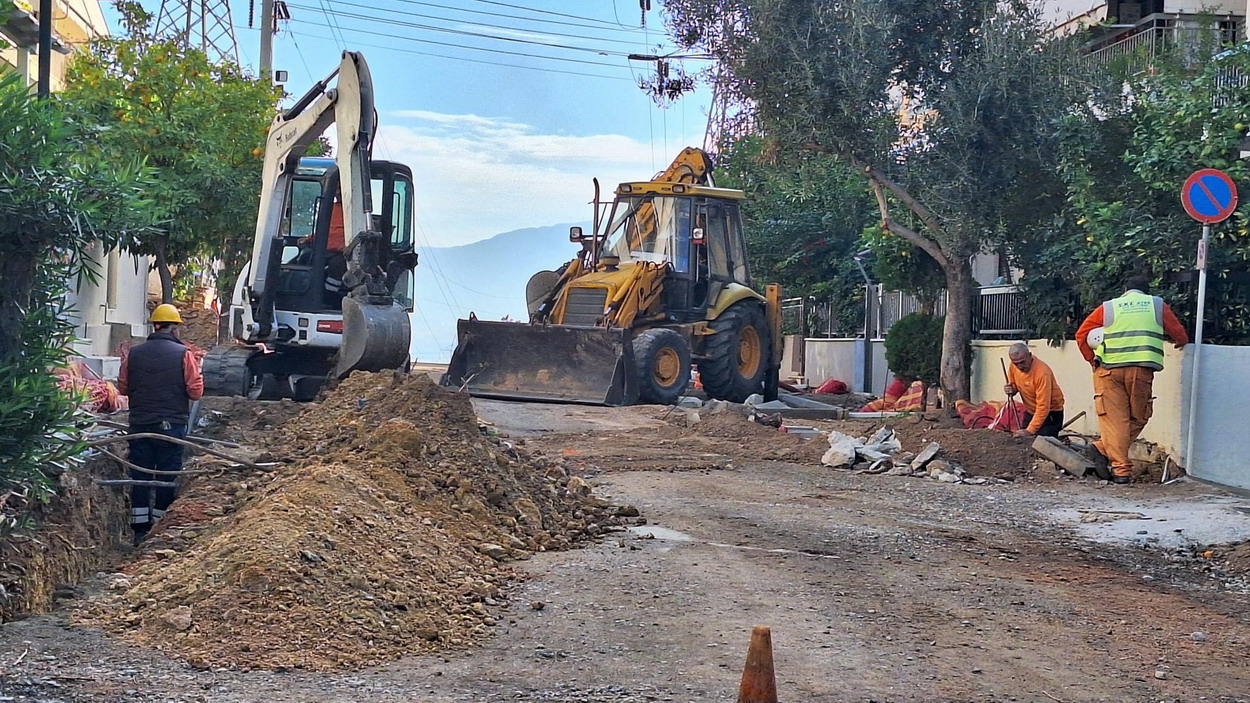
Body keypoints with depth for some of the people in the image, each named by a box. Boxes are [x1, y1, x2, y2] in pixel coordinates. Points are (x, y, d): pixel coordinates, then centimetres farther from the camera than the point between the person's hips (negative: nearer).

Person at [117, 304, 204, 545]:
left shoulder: (135, 353, 2)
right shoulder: (183, 354, -8)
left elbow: (123, 387, 8)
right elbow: (196, 391, -9)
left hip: (139, 424, 3)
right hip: (171, 425, -3)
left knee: (140, 476, 9)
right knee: (167, 477, 6)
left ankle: (140, 530, 11)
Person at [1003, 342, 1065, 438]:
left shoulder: (1042, 372, -31)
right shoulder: (1014, 366, -10)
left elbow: (1043, 407, -32)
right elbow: (1014, 384, 12)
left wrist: (1030, 431, -37)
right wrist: (1012, 389, -14)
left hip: (1051, 413, -7)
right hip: (1030, 411, 7)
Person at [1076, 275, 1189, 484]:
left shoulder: (1108, 308, 14)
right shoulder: (1158, 305, 14)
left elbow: (1082, 334, 9)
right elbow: (1180, 335, 16)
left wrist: (1092, 360, 20)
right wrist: (1180, 342, 39)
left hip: (1110, 368, 0)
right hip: (1141, 370, 0)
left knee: (1114, 418, 1)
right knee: (1138, 417, 13)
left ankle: (1121, 468, -5)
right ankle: (1104, 450, 0)